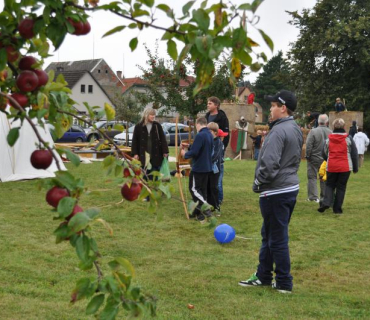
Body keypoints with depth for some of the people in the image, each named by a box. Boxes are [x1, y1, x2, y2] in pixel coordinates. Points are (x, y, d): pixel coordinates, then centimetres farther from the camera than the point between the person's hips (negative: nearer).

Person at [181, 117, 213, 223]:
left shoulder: (200, 135, -19)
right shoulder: (210, 135, 9)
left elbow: (194, 152, -24)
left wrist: (185, 154, -3)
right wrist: (188, 148, 16)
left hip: (198, 168, -9)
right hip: (207, 167, 9)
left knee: (194, 189, 0)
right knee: (202, 189, 12)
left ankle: (206, 208, -10)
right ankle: (198, 212, 17)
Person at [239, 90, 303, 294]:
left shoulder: (279, 131, -19)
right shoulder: (296, 130, 13)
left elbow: (269, 164, -26)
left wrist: (258, 182, -9)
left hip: (276, 192, -10)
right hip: (290, 187, 10)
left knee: (277, 238, 1)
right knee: (269, 235, 18)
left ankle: (284, 283, 10)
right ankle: (263, 276, 26)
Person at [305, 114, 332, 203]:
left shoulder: (313, 131, -14)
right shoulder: (330, 132, -3)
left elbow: (308, 145, -15)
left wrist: (308, 156, -4)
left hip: (314, 158, -3)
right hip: (326, 159, 3)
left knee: (312, 177, 5)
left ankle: (313, 196, 0)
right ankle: (324, 197, 16)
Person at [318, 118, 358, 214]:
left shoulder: (328, 139, 5)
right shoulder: (348, 138, -2)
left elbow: (324, 154, 14)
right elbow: (354, 154, 1)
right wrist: (355, 167, 9)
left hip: (331, 167, 2)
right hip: (345, 167, -2)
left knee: (329, 185, 14)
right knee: (341, 187, 6)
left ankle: (326, 203, -8)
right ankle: (337, 208, 5)